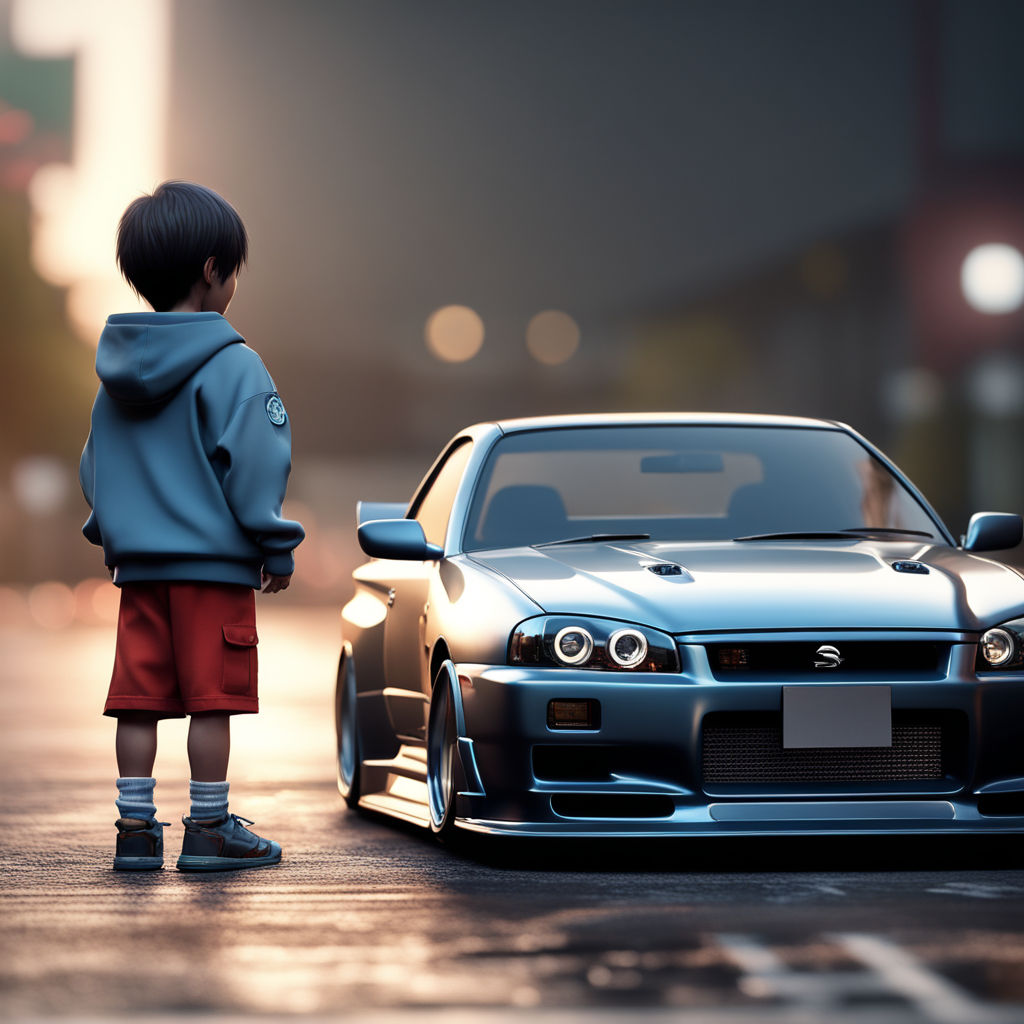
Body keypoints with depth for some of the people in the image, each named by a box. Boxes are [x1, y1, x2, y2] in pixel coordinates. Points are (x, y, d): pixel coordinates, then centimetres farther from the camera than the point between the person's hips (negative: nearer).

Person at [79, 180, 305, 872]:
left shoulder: (118, 371, 11)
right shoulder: (232, 366, -10)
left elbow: (96, 466, 17)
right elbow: (253, 464, -13)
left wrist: (110, 536, 27)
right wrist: (276, 547, -5)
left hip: (138, 562, 6)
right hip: (214, 560, -6)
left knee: (139, 698, 6)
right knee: (211, 697, -1)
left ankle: (137, 829, 8)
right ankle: (209, 830, 4)